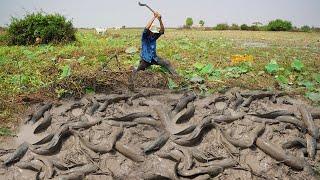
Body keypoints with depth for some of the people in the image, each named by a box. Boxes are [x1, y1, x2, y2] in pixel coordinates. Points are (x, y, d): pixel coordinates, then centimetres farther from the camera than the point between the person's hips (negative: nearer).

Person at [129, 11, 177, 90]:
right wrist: (154, 17, -29)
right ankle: (131, 83, 1)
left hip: (154, 57, 4)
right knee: (136, 71, -13)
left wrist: (160, 20, -26)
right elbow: (146, 28, -29)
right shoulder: (145, 37, -9)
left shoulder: (154, 37, 3)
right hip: (145, 59, -3)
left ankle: (175, 76, -13)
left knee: (167, 63, -12)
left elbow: (162, 31, -12)